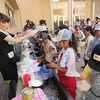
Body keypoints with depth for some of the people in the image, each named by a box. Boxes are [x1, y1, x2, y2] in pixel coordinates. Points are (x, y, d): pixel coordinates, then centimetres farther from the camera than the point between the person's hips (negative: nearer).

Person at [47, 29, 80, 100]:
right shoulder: (64, 49, -3)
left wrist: (54, 66, -24)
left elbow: (66, 70, -26)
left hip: (68, 79, -8)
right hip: (63, 78, 8)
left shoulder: (69, 52, -29)